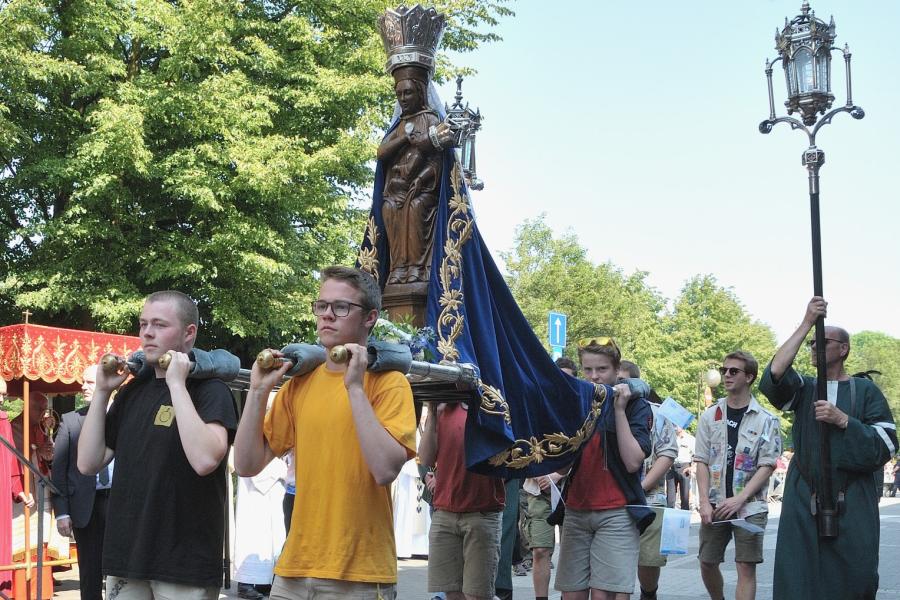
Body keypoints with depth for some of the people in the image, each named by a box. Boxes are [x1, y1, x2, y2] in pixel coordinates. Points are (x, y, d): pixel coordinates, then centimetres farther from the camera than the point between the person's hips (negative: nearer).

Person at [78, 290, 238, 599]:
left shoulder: (210, 390, -8)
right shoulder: (132, 391, 11)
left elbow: (205, 460, -26)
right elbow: (89, 463, 8)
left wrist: (176, 383, -20)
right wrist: (102, 391, 1)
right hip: (125, 559, 6)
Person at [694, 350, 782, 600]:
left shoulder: (766, 420, -1)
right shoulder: (710, 416, 7)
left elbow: (767, 465, -5)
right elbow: (702, 462, 5)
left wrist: (739, 499, -14)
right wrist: (704, 502, -6)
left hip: (749, 506, -3)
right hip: (715, 505, 3)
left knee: (746, 566, -5)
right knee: (707, 563, 7)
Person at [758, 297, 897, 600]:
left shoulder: (865, 390, 7)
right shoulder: (804, 388, 11)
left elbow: (886, 444, -1)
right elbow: (774, 375, -12)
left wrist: (843, 420, -13)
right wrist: (806, 323, -14)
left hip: (853, 506, -1)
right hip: (804, 503, 1)